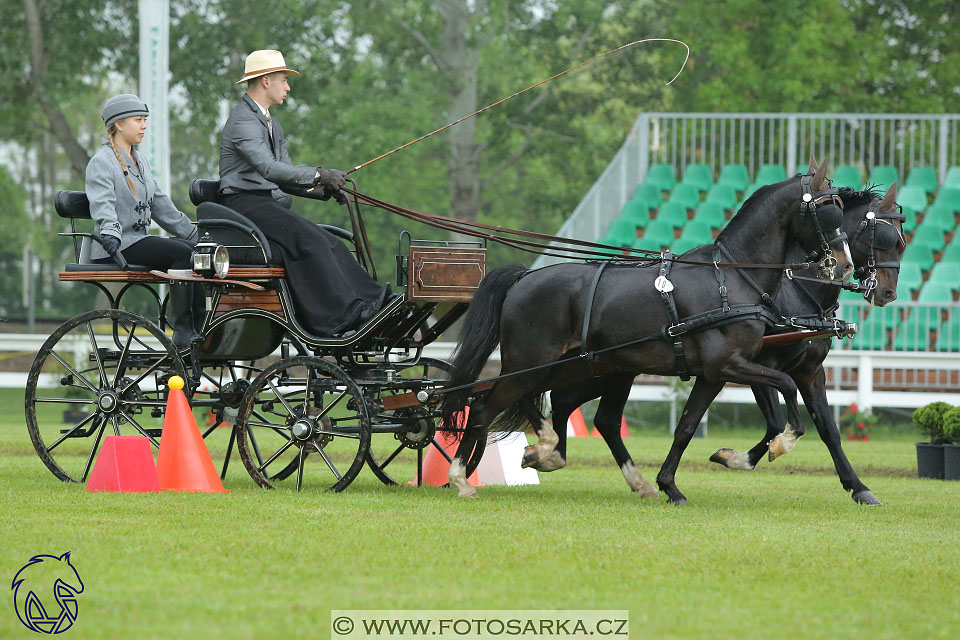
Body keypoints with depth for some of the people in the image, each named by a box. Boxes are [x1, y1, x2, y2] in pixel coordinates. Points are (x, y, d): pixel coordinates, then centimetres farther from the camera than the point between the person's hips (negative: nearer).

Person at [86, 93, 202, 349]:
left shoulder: (139, 161, 22)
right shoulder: (101, 162, -6)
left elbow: (160, 204, 25)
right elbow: (103, 204, -21)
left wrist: (195, 235, 22)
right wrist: (110, 234, -39)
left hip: (140, 240, 9)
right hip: (117, 247, -9)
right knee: (182, 253, -28)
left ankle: (200, 326, -15)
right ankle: (182, 332, -27)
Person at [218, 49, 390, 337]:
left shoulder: (271, 124, 23)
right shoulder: (243, 121, -11)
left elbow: (285, 175, 20)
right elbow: (270, 169, -24)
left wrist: (325, 189, 3)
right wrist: (319, 175, -25)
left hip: (268, 204, 10)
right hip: (244, 203, -10)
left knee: (329, 243, -12)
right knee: (307, 239, -28)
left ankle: (370, 301, -25)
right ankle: (341, 316, -32)